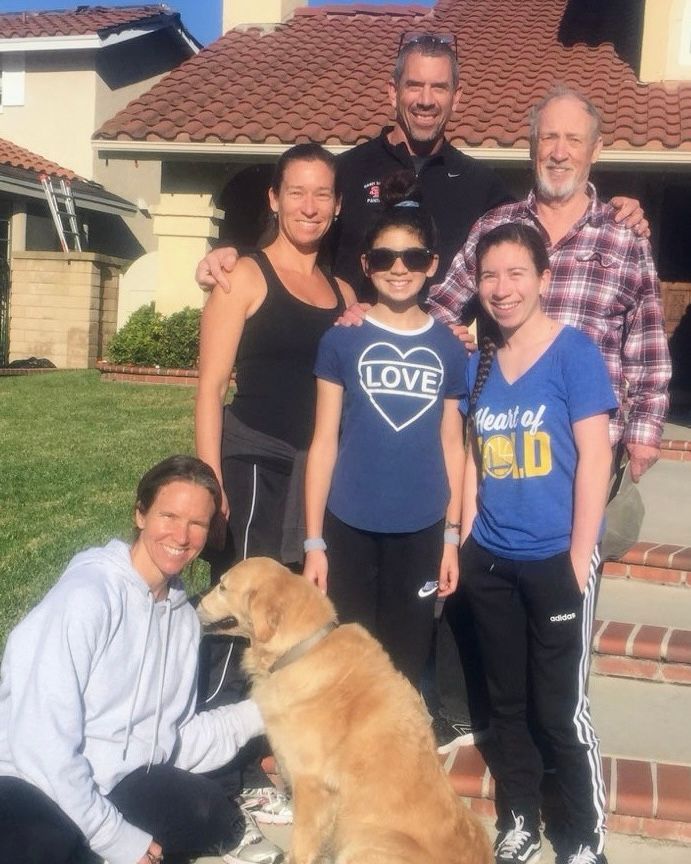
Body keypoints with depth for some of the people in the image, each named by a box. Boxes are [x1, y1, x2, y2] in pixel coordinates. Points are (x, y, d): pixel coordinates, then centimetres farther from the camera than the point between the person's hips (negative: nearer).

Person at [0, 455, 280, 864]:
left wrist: (258, 713, -2)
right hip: (36, 785, -6)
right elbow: (42, 744, -21)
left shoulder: (184, 616, 9)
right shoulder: (87, 595, -18)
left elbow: (172, 742, 10)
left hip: (118, 784, 7)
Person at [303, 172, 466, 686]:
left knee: (404, 669, 9)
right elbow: (324, 442, 0)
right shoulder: (343, 339, 0)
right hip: (349, 527, -1)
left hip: (421, 531, 2)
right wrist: (313, 540, -3)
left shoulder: (449, 348, 4)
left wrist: (452, 537, 5)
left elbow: (452, 445, 8)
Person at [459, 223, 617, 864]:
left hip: (555, 561, -5)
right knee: (506, 702, 15)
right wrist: (463, 539, 8)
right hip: (489, 562, 5)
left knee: (560, 709, 2)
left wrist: (579, 558, -13)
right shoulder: (479, 364, 7)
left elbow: (594, 457, -11)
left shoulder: (574, 352, -8)